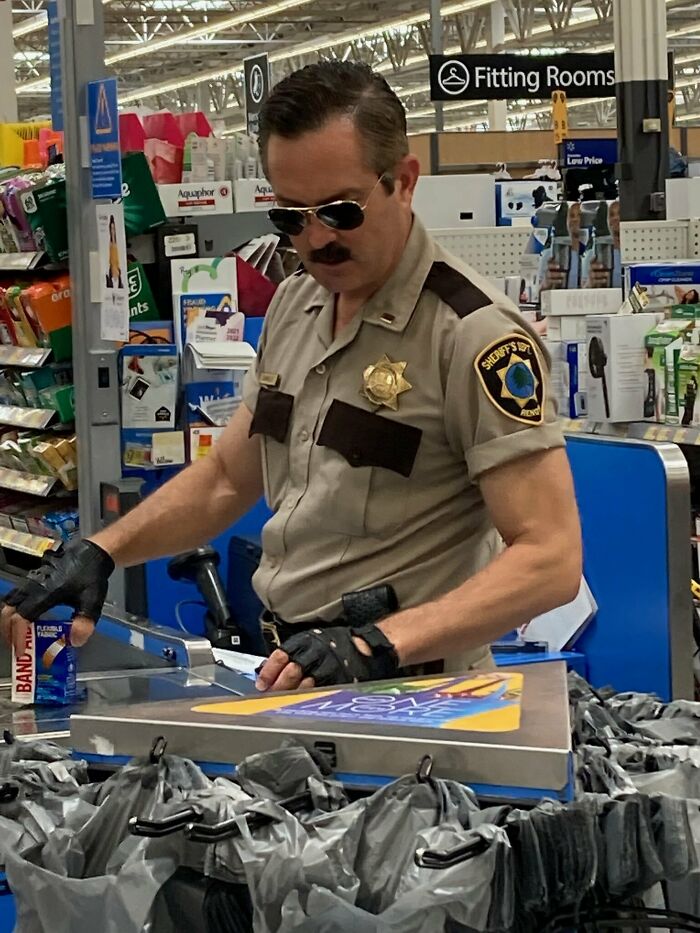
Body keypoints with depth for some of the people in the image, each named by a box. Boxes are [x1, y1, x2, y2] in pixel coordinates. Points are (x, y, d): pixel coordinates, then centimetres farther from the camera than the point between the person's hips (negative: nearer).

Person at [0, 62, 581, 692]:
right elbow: (227, 476, 27)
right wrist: (100, 552, 13)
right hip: (292, 676, 7)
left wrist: (378, 646, -24)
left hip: (405, 692, -7)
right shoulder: (294, 304, 14)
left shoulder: (473, 333, -11)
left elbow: (551, 558, -16)